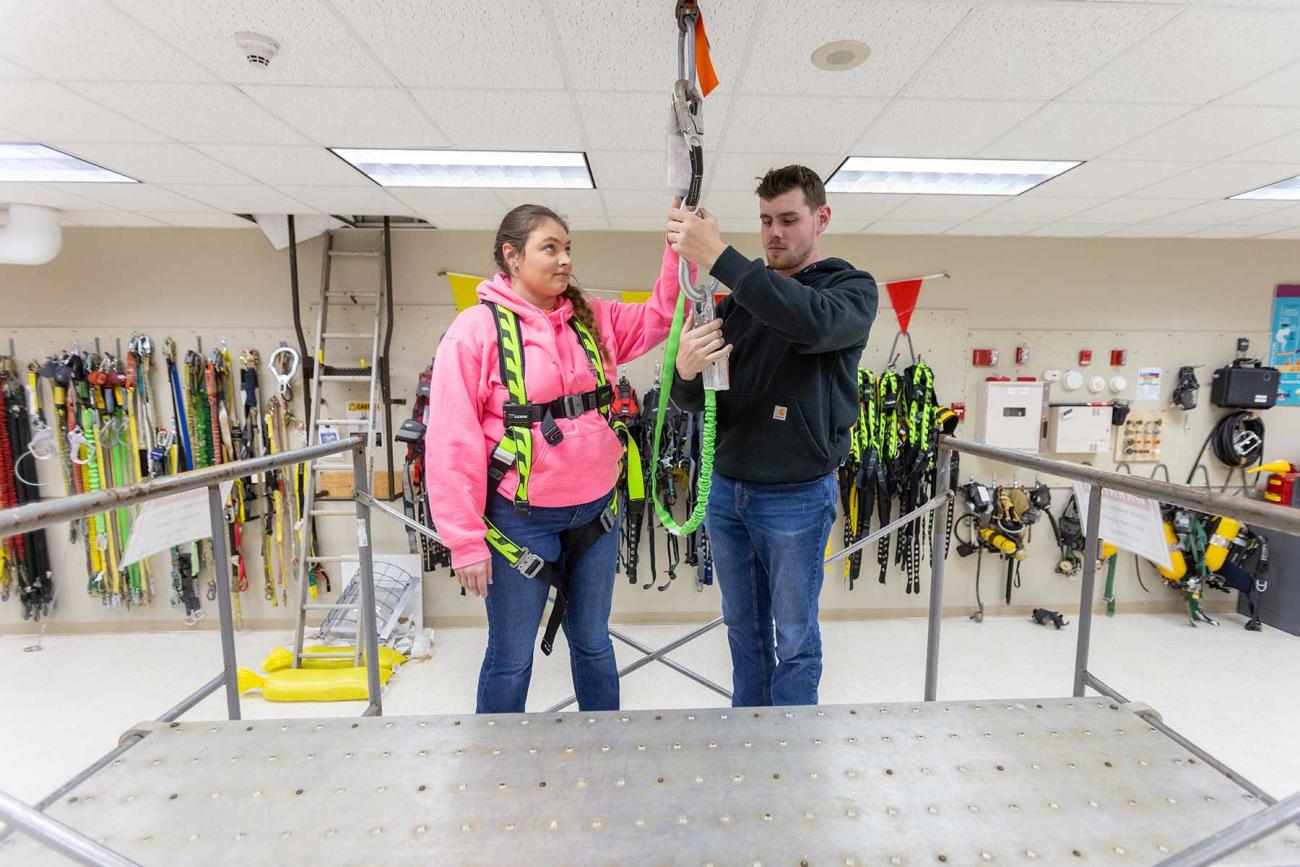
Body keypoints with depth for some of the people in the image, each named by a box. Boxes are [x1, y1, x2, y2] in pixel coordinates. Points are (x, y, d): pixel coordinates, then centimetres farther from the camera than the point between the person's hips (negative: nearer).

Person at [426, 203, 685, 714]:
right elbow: (452, 442, -12)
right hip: (521, 519, -4)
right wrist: (466, 541, -13)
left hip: (596, 511, 5)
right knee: (512, 657, 14)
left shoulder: (593, 320, 6)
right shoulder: (476, 329, -10)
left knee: (593, 642, 22)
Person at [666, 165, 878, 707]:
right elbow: (695, 399, 4)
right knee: (744, 626, 19)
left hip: (796, 497, -4)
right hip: (726, 489, 5)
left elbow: (815, 322, -29)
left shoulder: (853, 288, -2)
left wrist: (718, 256, -32)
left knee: (794, 639, 11)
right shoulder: (740, 299, 9)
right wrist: (685, 370, -20)